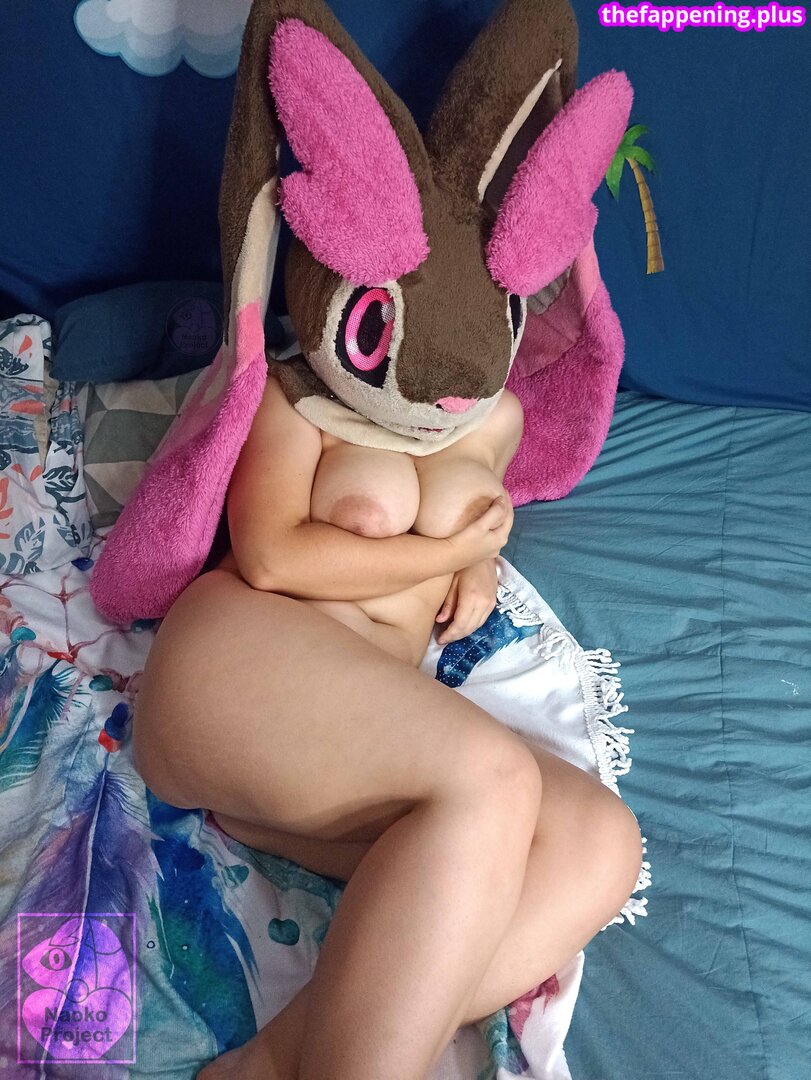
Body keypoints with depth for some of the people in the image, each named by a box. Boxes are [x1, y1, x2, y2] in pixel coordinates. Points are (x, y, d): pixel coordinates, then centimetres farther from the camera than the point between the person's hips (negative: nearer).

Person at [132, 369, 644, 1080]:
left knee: (603, 842, -21)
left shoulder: (497, 417, 20)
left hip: (370, 724, 5)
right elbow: (269, 557, -5)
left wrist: (482, 563, 13)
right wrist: (457, 547, -2)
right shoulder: (297, 391, 8)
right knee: (488, 778, -33)